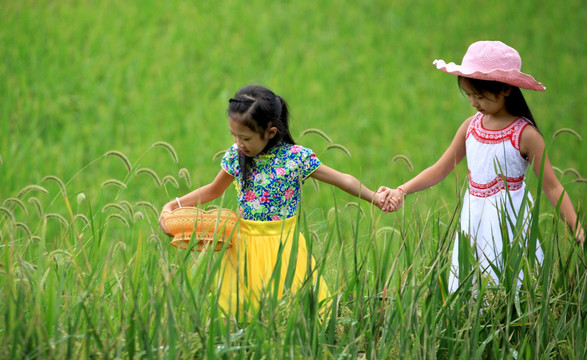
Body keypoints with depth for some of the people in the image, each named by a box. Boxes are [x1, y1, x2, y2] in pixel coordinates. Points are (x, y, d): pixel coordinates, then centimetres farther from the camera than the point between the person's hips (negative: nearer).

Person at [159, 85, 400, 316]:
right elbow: (214, 190, 17)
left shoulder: (296, 157, -12)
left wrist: (377, 199, -11)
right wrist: (172, 206, 7)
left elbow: (343, 180, -4)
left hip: (281, 246, -3)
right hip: (245, 245, 3)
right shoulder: (235, 155, 1)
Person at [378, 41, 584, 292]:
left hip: (508, 221, -5)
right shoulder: (471, 127, 5)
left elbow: (551, 186, -9)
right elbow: (440, 169, 12)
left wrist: (576, 227, -19)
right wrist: (401, 191, 1)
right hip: (473, 220, 5)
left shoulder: (525, 135, -11)